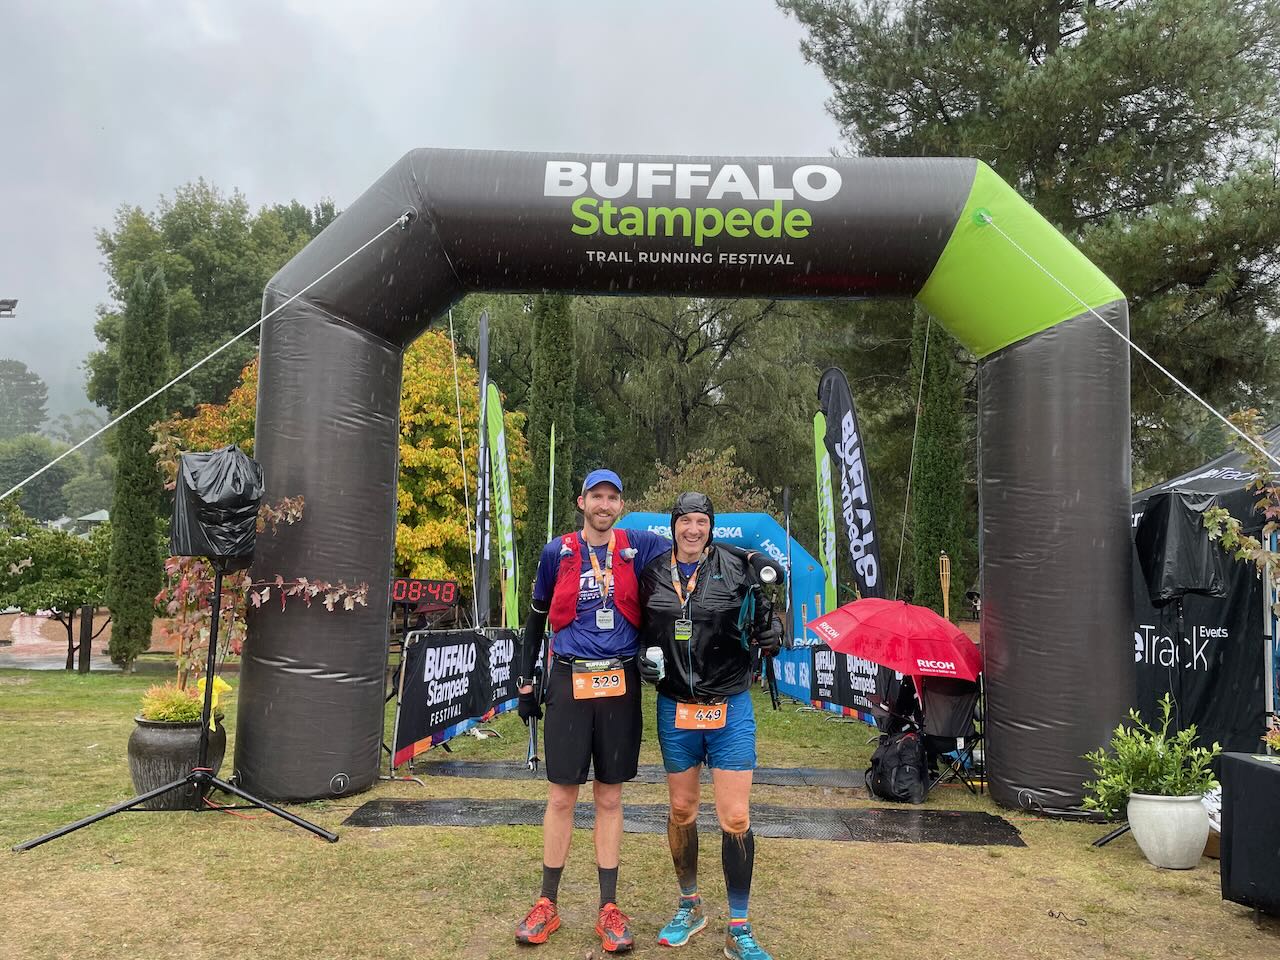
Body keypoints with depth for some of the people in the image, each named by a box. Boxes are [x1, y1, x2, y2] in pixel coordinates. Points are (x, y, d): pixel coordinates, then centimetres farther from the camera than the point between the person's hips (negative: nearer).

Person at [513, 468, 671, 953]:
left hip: (620, 685, 1)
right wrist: (526, 681, 10)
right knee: (561, 795, 5)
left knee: (609, 797, 9)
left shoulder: (637, 546, 3)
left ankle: (609, 908, 19)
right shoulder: (556, 552, 2)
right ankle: (547, 904, 19)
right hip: (569, 683, -1)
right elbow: (536, 618, 11)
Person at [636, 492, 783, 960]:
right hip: (675, 709, 3)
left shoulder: (736, 566, -7)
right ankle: (690, 907, 37)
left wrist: (766, 629, -15)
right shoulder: (653, 575, 0)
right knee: (681, 809, 15)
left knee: (736, 819, -1)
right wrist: (645, 658, -3)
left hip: (730, 709, -2)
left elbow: (767, 639, 2)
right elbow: (642, 632, 13)